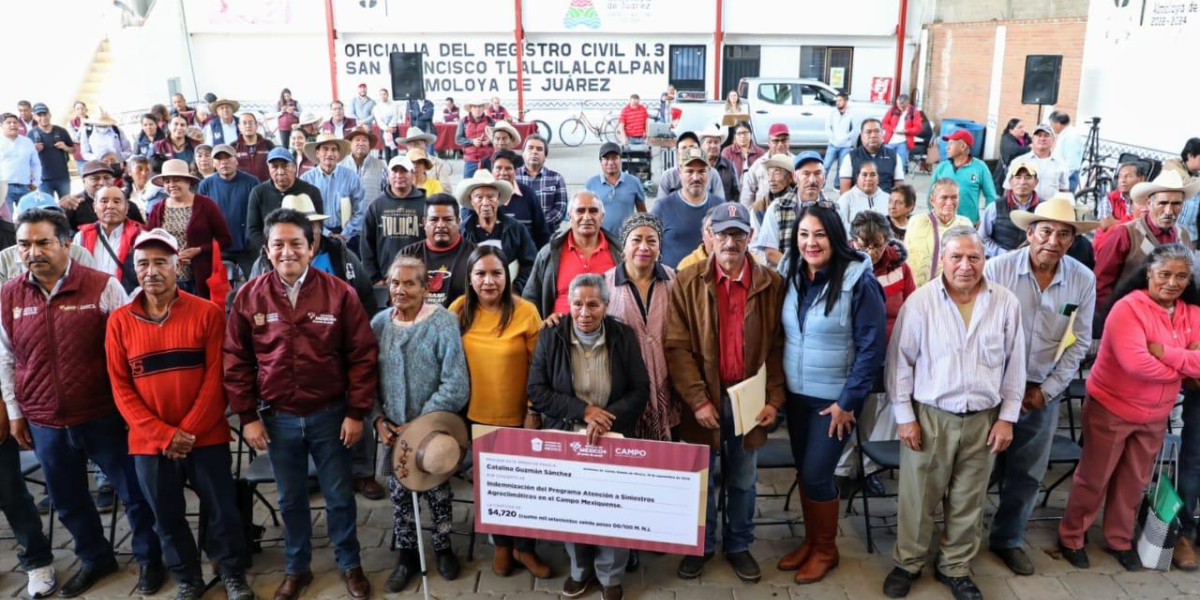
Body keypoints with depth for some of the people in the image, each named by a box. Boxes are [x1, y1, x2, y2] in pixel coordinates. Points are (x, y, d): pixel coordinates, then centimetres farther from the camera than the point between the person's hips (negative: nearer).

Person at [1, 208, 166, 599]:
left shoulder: (103, 287, -11)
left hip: (103, 416, -4)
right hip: (44, 423, 4)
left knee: (133, 492, 8)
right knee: (67, 500, 19)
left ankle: (149, 559, 29)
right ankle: (95, 559, 41)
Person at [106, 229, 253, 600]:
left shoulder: (207, 313, -5)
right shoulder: (119, 322, 1)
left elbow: (215, 377, -7)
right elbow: (121, 388, -1)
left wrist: (188, 431, -13)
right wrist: (163, 435, -10)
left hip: (206, 438, -2)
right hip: (149, 443, 2)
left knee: (221, 511, 6)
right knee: (167, 518, 14)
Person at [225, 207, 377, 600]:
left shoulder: (339, 294, -9)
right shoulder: (249, 296, -4)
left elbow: (362, 356, -6)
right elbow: (236, 361, 2)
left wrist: (355, 412, -8)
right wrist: (247, 416, -1)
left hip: (330, 414, -1)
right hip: (277, 417, 2)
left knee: (339, 496, 12)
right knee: (290, 499, 17)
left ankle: (350, 565, 31)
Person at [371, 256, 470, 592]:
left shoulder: (442, 322, -14)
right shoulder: (379, 323, -1)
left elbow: (455, 384, -17)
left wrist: (418, 425, -17)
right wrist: (378, 420, -7)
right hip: (393, 430, 3)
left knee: (437, 490, 12)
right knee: (399, 493, 13)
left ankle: (443, 548, 35)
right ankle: (406, 554, 33)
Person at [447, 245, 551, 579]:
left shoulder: (526, 311, -14)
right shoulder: (459, 310, -5)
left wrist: (534, 412, -10)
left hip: (518, 416, -3)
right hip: (476, 414, 3)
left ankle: (525, 547, 32)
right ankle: (501, 544, 40)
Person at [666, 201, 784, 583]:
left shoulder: (772, 284, -1)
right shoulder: (687, 282, -6)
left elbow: (777, 348, 0)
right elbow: (676, 346, -9)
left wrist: (774, 400, -6)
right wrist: (697, 400, -14)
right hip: (703, 399, -1)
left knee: (743, 481, 16)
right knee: (700, 478, 13)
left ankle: (739, 546, 35)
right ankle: (701, 545, 33)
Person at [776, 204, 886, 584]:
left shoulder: (858, 281, -17)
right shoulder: (790, 274, -1)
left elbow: (872, 346, -15)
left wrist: (849, 400, -14)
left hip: (835, 398, -5)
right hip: (795, 393, 5)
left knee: (816, 474, -1)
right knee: (803, 471, 14)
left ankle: (826, 548, 22)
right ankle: (810, 540, 34)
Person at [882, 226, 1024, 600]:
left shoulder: (1006, 303, -2)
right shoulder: (920, 302, -8)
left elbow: (1014, 364, 4)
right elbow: (900, 362, -5)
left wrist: (1007, 417, 2)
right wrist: (904, 416, -7)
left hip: (984, 419, 2)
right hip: (929, 416, -2)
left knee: (968, 500, 14)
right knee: (918, 497, 9)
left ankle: (955, 568, 33)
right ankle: (908, 562, 29)